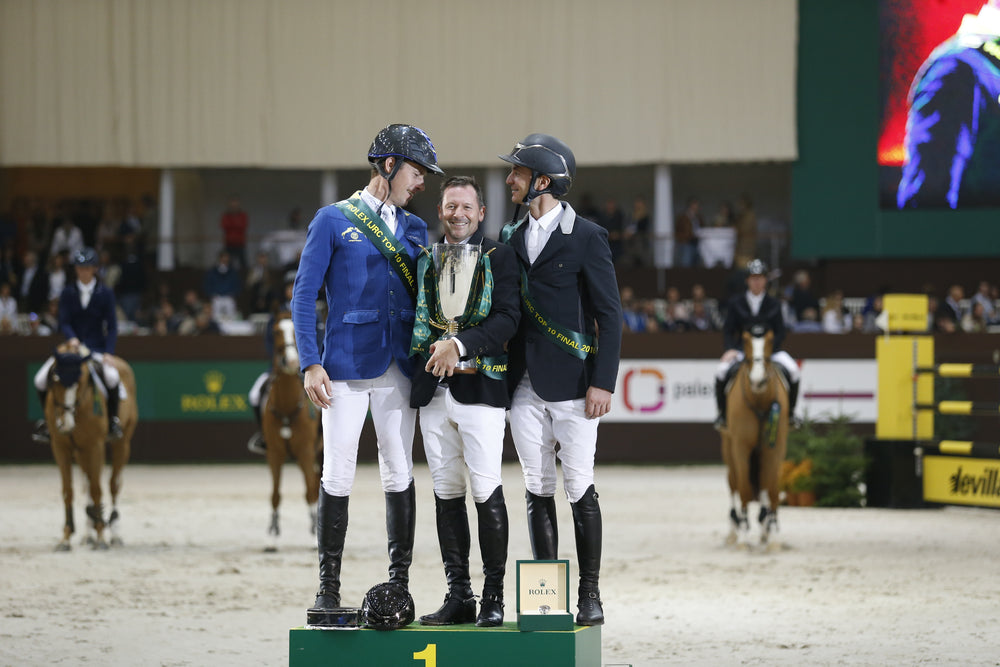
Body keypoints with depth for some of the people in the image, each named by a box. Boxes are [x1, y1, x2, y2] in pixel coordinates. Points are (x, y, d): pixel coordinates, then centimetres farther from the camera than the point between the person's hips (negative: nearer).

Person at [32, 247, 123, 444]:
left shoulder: (105, 294, -1)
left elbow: (112, 326, -3)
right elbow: (64, 322, -4)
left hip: (97, 348, -2)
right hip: (72, 345, 2)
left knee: (111, 376, -33)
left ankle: (112, 419, -8)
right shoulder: (68, 293, 3)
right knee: (41, 379, -16)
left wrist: (108, 353, -17)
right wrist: (71, 339, -26)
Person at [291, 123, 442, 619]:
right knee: (337, 476, -4)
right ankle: (329, 588, 2)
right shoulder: (333, 220, 1)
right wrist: (311, 363, -11)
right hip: (347, 365, -4)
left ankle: (399, 586, 7)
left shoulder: (414, 229, 16)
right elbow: (304, 295, -2)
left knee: (400, 475, 2)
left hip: (400, 368, 4)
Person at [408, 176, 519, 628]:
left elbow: (507, 319, -10)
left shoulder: (499, 257, 2)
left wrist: (460, 345, -21)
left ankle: (494, 596, -1)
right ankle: (458, 595, 10)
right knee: (446, 493, 6)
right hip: (433, 390, 5)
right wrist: (434, 349, 3)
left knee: (486, 491, -8)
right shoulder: (425, 260, 16)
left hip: (481, 387, -5)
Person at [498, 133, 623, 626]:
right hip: (525, 386, 5)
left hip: (572, 383, -5)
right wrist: (502, 377, 9)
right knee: (538, 490, 5)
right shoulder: (511, 238, 13)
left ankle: (590, 593, 6)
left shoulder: (586, 238, -4)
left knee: (579, 489, -2)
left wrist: (602, 382, -12)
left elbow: (609, 316, -5)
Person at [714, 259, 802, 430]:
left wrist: (769, 348, -15)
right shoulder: (736, 303, 6)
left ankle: (790, 412, -4)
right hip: (742, 350, 0)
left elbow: (780, 333, 3)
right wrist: (731, 349, -15)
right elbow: (728, 331, 4)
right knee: (722, 370, -27)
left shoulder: (774, 305, 6)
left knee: (792, 370, -25)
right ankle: (722, 412, -6)